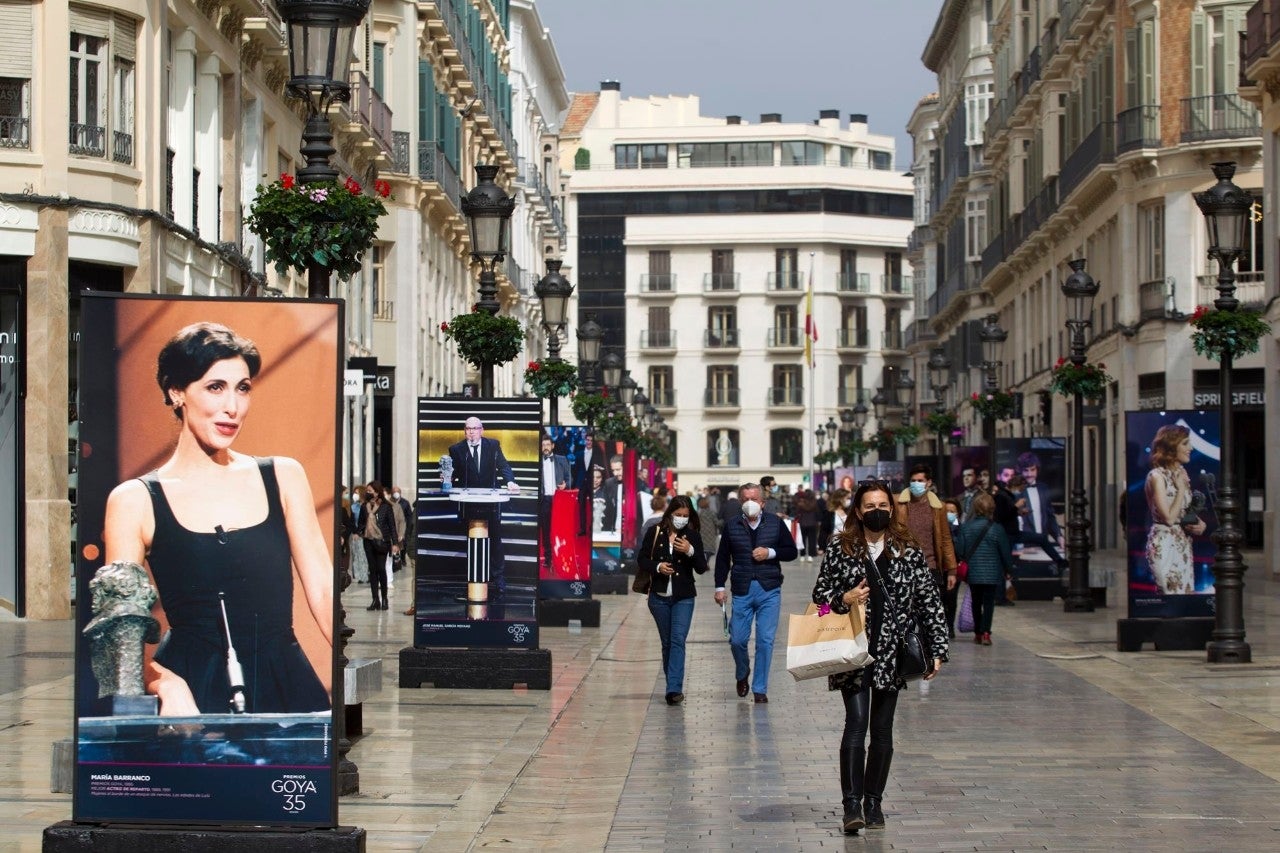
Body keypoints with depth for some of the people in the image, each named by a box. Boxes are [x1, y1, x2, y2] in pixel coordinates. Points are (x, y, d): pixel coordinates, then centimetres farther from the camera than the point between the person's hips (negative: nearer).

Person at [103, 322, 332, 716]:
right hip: (191, 697, -2)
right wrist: (168, 685, -21)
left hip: (289, 693, 3)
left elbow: (324, 593, 6)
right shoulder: (135, 501, 2)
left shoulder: (283, 478, 11)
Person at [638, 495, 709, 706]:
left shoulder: (692, 536, -2)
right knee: (667, 642, 10)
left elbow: (701, 568, -4)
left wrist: (690, 551, -21)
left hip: (683, 597, -2)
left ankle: (674, 689, -20)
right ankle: (673, 685, 21)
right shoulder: (655, 533, 0)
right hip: (659, 596, 2)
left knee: (678, 640, -14)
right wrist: (657, 567, -13)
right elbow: (642, 558, 6)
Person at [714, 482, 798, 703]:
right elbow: (722, 558, 9)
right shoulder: (732, 526, 4)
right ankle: (742, 675, 33)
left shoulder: (775, 523, 3)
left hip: (769, 591, -1)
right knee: (737, 639, 2)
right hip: (742, 591, 1)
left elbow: (792, 551, 7)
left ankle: (760, 689, 8)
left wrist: (771, 553, -10)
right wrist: (720, 587, 3)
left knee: (765, 641, -2)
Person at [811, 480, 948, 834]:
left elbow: (930, 602, 5)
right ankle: (852, 804, -14)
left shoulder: (909, 552, 5)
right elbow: (819, 597, 9)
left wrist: (937, 650, 0)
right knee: (856, 722, -13)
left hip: (892, 654, 2)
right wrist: (843, 600, -12)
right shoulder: (840, 549, 3)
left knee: (882, 730, 7)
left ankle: (874, 802, 17)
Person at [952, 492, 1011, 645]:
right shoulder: (997, 529, -8)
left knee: (976, 603, 15)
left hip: (972, 573, 2)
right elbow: (1005, 552, -3)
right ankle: (985, 632, -14)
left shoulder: (965, 527, -3)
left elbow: (959, 549, -6)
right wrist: (1008, 570, 8)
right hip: (991, 573, -2)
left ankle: (977, 633, 19)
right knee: (989, 603, -1)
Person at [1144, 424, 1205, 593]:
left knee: (1189, 596, 5)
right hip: (1164, 544, -8)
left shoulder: (1181, 473, 11)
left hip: (1183, 541, 8)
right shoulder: (1156, 476, -13)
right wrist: (1181, 489, -10)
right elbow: (1169, 518, -17)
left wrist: (1200, 524, 2)